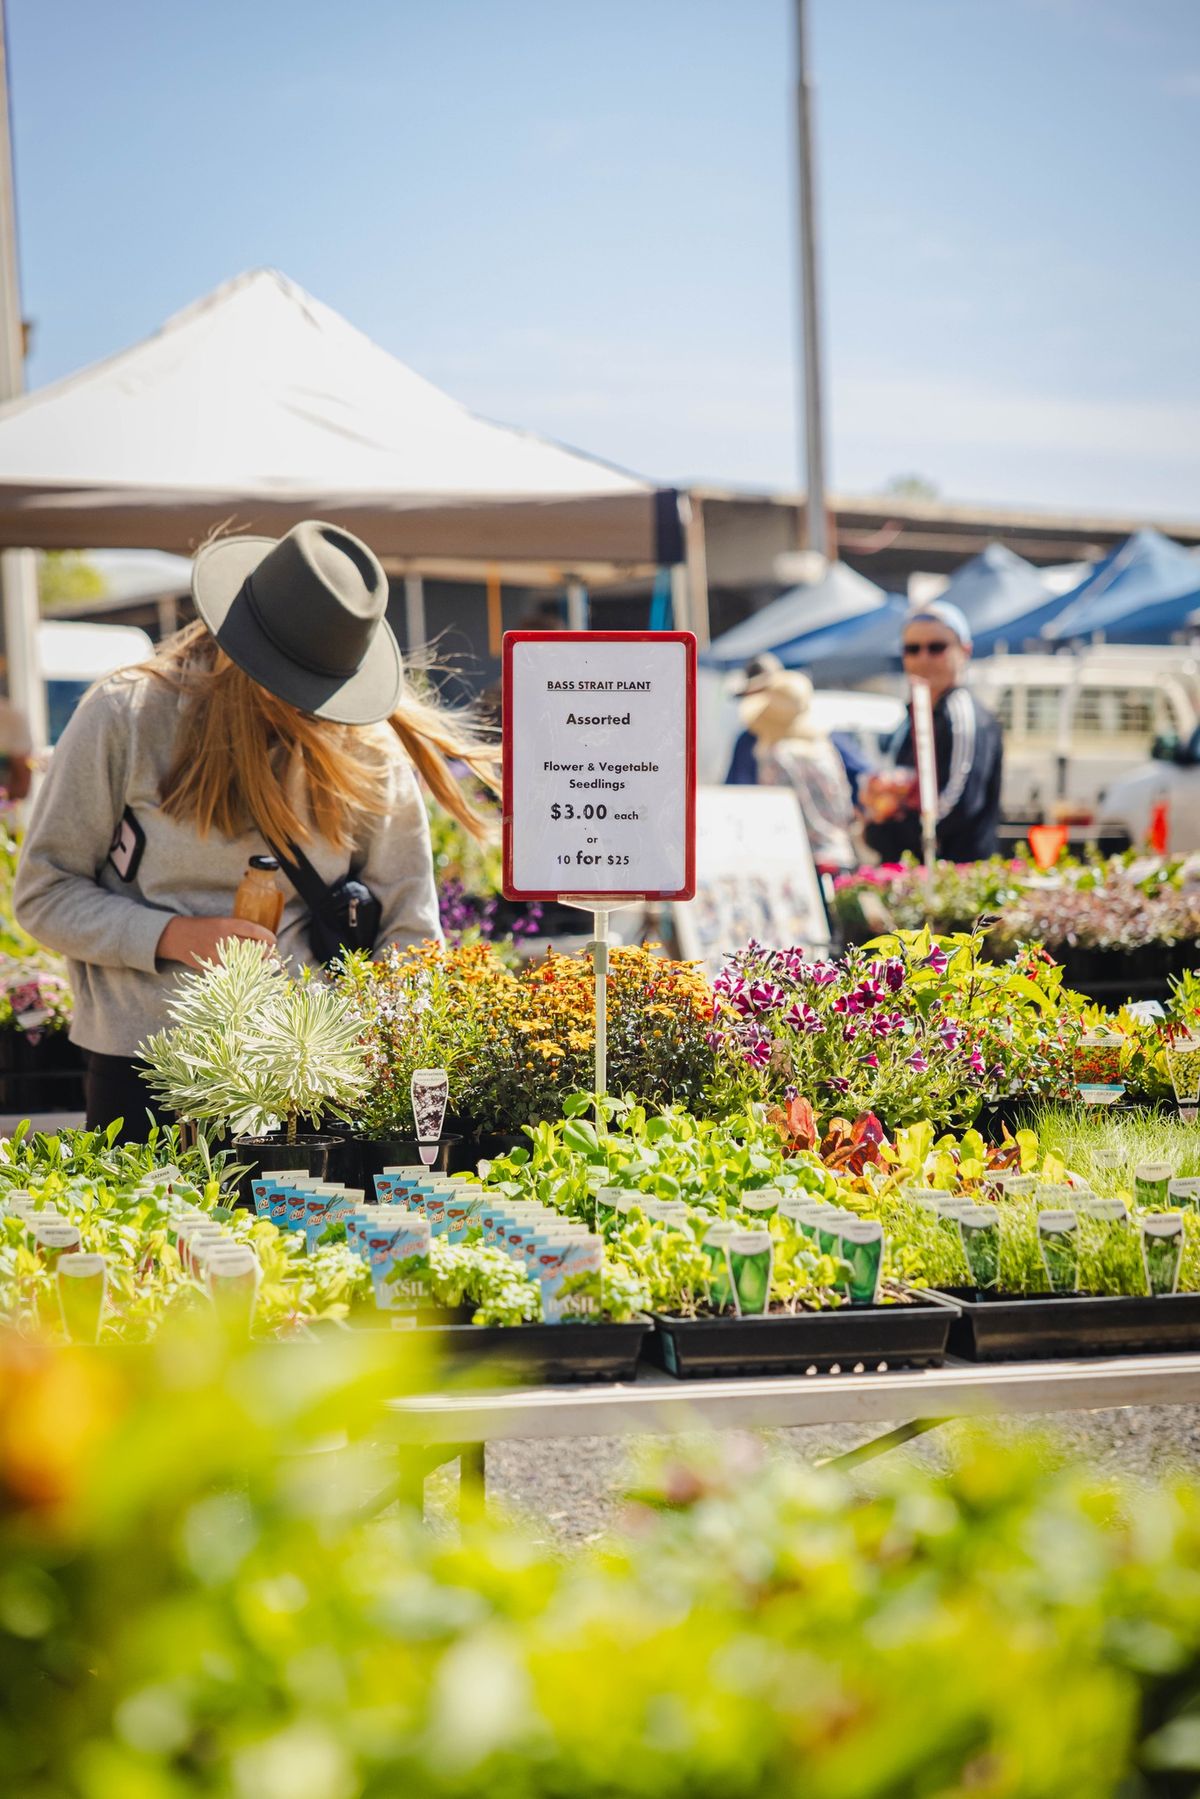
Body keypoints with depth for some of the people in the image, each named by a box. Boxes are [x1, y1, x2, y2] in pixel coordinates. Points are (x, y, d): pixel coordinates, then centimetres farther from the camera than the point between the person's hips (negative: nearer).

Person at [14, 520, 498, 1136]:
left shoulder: (369, 745, 1)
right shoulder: (126, 717, -5)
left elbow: (408, 930, 5)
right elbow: (44, 894, -2)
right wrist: (176, 937, -15)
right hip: (143, 1066, -1)